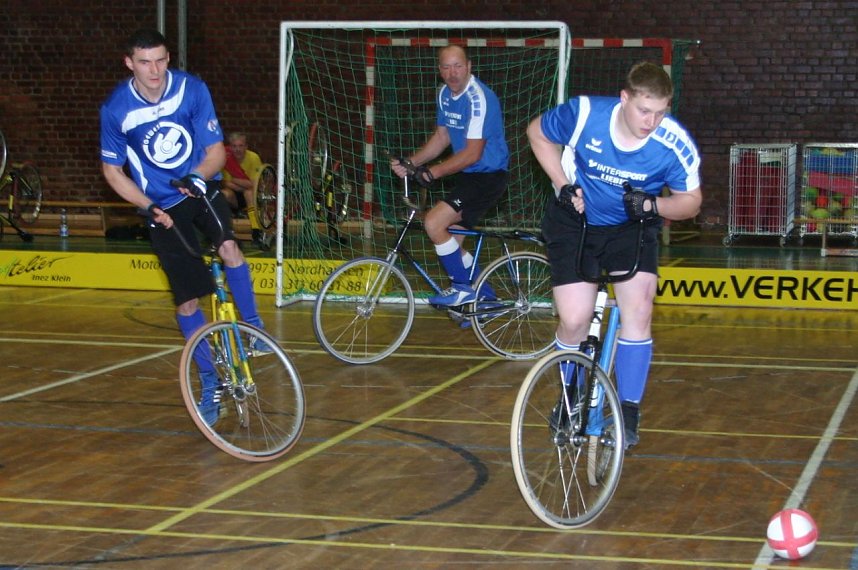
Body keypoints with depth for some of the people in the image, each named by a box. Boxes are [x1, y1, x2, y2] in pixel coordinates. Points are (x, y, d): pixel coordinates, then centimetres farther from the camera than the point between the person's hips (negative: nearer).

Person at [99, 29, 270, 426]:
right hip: (163, 206, 0)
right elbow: (112, 170, -2)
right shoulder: (116, 109, -14)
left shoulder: (192, 90, -14)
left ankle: (253, 326, -10)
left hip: (202, 188, 0)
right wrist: (149, 207, -15)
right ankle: (210, 383, 16)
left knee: (229, 248, -31)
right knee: (186, 302, 0)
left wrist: (199, 176, -31)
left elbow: (216, 149, -9)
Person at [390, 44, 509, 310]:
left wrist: (433, 172, -23)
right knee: (452, 241, 13)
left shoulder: (478, 98, -22)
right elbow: (441, 138, 14)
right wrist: (410, 163, 2)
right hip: (468, 175, 9)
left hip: (488, 176, -9)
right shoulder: (445, 94, 6)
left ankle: (463, 288, -5)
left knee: (434, 223, -20)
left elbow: (472, 153, -24)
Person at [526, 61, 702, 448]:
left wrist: (654, 205, -29)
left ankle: (629, 410, 1)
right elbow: (538, 132, -5)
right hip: (575, 222, -1)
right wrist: (563, 184, -14)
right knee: (575, 320, -11)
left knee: (638, 312, -15)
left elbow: (690, 201, -8)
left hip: (632, 227, 1)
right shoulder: (584, 114, -27)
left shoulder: (676, 144, -24)